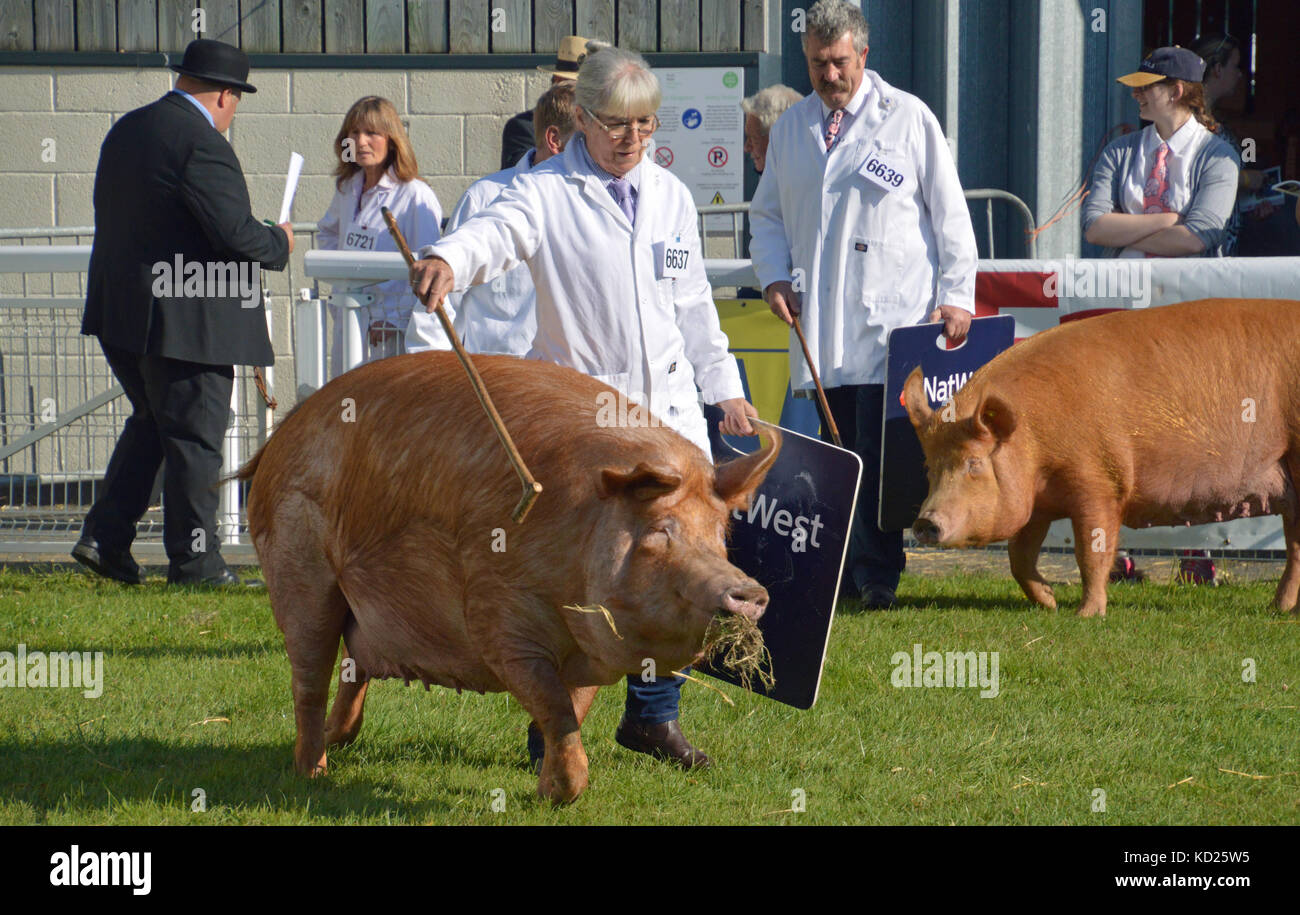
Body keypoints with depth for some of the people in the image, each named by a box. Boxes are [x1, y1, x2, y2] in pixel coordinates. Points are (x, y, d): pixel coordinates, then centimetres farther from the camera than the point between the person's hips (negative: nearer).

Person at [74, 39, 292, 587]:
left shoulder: (125, 131, 10)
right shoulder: (201, 143, -18)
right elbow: (235, 233, -22)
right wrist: (279, 244, 0)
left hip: (122, 314, 8)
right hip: (185, 322, -8)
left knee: (151, 424, 21)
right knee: (194, 439, 1)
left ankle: (104, 537, 15)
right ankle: (194, 562, 6)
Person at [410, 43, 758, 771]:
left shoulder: (670, 196, 14)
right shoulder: (548, 192, -4)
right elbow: (497, 232, -23)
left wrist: (725, 387, 20)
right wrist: (448, 260, -45)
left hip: (669, 406, 5)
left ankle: (654, 714, 19)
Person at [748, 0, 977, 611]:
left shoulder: (907, 119, 4)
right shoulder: (790, 129, 16)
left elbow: (949, 213, 5)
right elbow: (767, 214, 25)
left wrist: (955, 296, -1)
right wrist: (774, 276, 7)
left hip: (892, 317, -4)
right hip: (822, 321, 4)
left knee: (879, 452, -12)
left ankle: (876, 576, -9)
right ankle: (847, 571, 6)